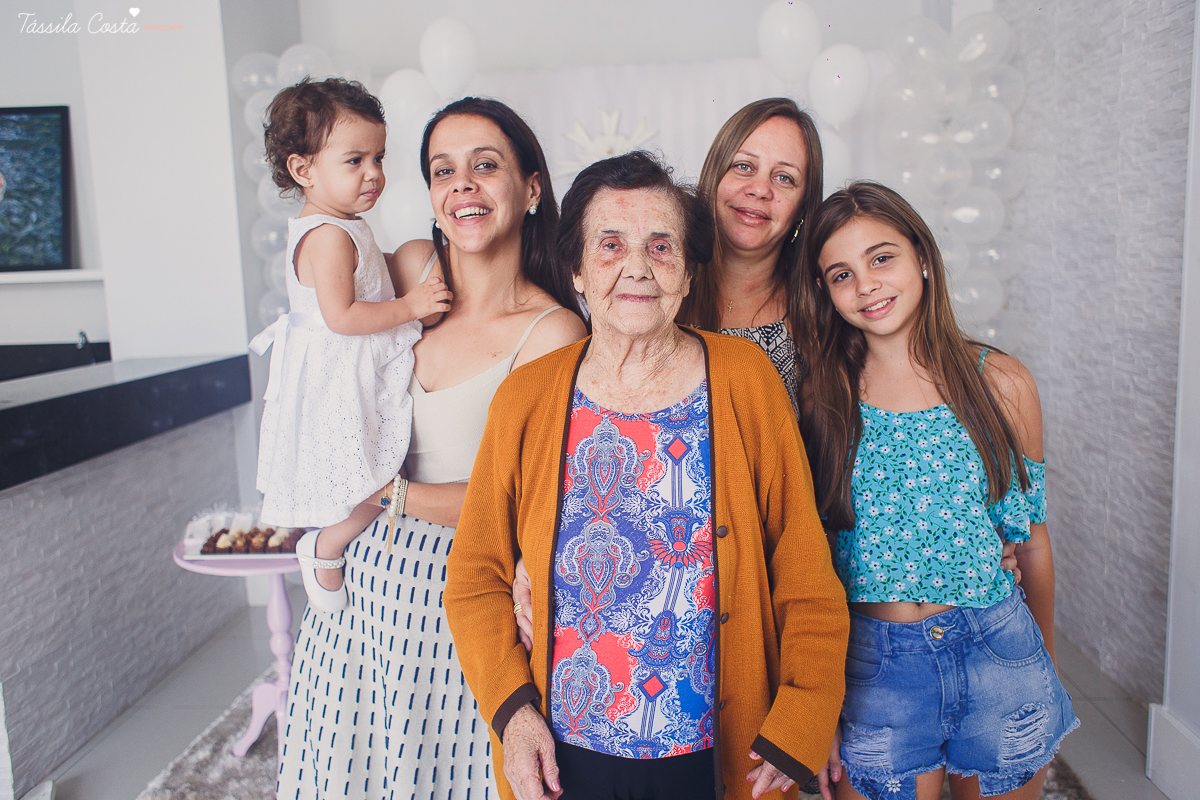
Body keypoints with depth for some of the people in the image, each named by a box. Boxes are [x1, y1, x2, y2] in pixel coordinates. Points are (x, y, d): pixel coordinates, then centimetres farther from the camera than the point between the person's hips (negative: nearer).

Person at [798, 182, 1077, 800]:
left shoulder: (1001, 383, -4)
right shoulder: (820, 398, -6)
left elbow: (1033, 540, 6)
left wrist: (1045, 659, 15)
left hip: (997, 655, 1)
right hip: (874, 664, -1)